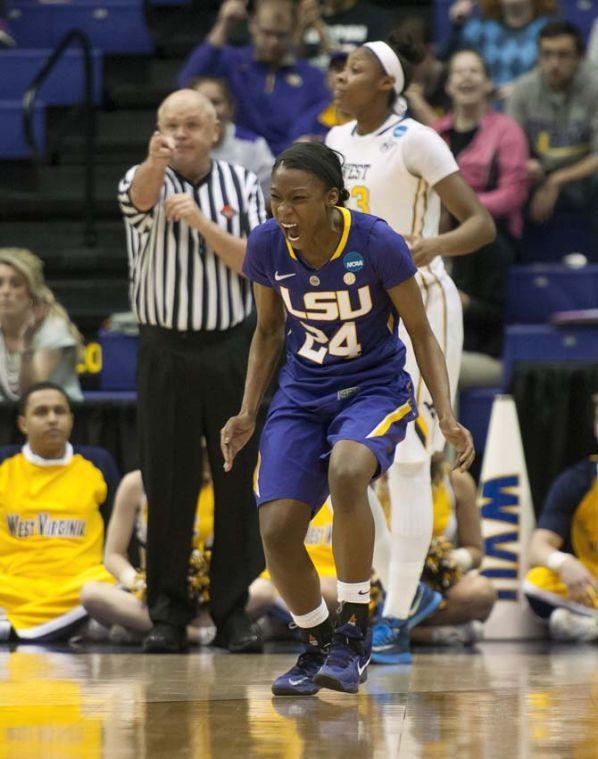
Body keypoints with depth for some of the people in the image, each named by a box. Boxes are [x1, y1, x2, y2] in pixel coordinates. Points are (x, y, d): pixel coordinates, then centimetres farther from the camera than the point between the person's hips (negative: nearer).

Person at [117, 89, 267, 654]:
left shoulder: (242, 185, 5)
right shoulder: (145, 181, 0)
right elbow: (141, 198, -26)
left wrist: (203, 223, -18)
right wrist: (155, 160, -48)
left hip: (232, 348, 1)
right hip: (166, 350, -1)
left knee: (237, 484, 2)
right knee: (166, 485, 0)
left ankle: (233, 610, 10)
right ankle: (167, 613, 7)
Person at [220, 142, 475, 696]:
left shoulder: (378, 243, -19)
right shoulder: (267, 244, -9)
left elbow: (421, 336, -8)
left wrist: (447, 418, -19)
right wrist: (248, 414, 3)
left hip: (375, 388, -4)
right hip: (302, 394, 4)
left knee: (346, 472, -36)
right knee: (277, 531, -13)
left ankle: (355, 631, -21)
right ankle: (316, 645, 16)